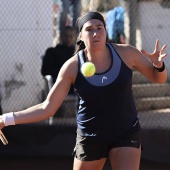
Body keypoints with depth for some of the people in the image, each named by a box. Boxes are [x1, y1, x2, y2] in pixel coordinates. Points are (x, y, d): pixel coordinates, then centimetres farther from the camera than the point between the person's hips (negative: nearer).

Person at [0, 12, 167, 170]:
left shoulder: (126, 53, -10)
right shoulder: (72, 67, -12)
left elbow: (159, 78, 5)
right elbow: (47, 108, -8)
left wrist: (159, 65, -19)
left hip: (126, 135, 0)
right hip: (90, 139, 0)